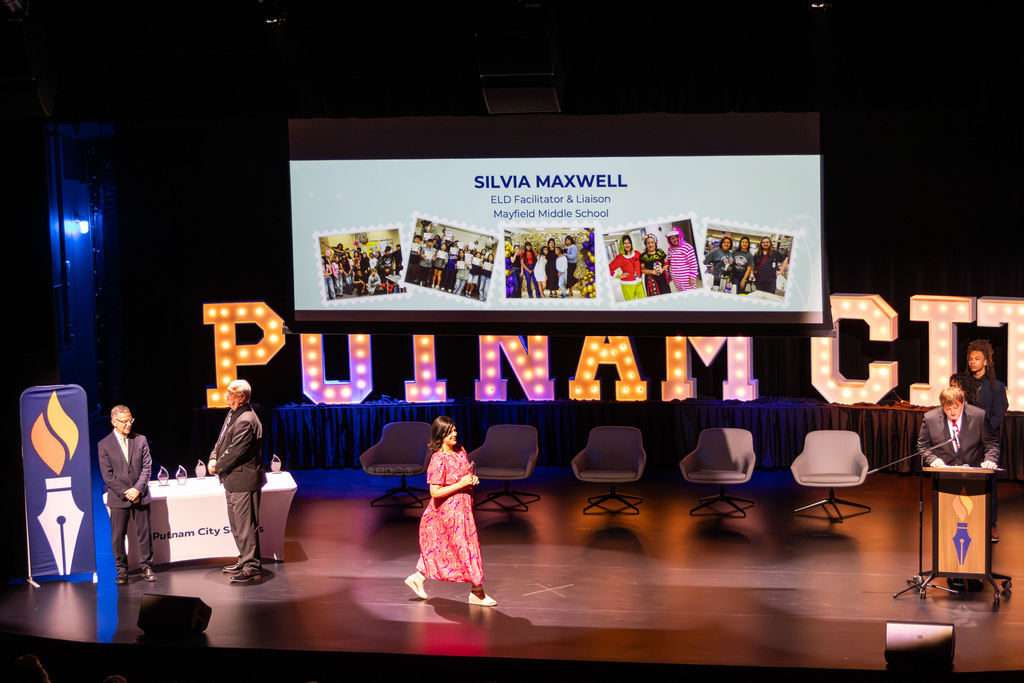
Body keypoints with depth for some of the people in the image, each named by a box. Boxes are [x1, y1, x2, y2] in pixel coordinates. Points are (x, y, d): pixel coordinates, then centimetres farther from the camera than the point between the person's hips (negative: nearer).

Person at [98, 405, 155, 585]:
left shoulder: (140, 440, 4)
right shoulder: (105, 445, -1)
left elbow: (147, 467, 2)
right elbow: (107, 475, -4)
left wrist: (137, 489, -10)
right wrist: (125, 493, -12)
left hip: (140, 496, 2)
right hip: (118, 498, -2)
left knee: (144, 532, 5)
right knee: (118, 535, 1)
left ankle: (146, 566, 16)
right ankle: (122, 569, 12)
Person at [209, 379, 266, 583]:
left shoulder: (246, 421, -22)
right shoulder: (233, 415, 11)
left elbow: (235, 452, -24)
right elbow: (222, 442, 18)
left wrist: (218, 467, -10)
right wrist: (214, 459, 0)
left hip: (244, 481, -11)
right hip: (233, 482, 11)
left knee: (246, 526, -4)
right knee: (236, 525, 20)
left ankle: (252, 568, 2)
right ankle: (245, 561, 32)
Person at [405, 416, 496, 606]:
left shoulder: (460, 450, 4)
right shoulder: (438, 460, -20)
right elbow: (435, 492, -22)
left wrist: (473, 479, -2)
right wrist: (460, 484, -24)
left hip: (463, 508, 8)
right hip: (450, 510, -8)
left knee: (440, 549, 17)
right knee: (466, 548, -2)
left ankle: (418, 578, 29)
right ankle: (477, 592, 8)